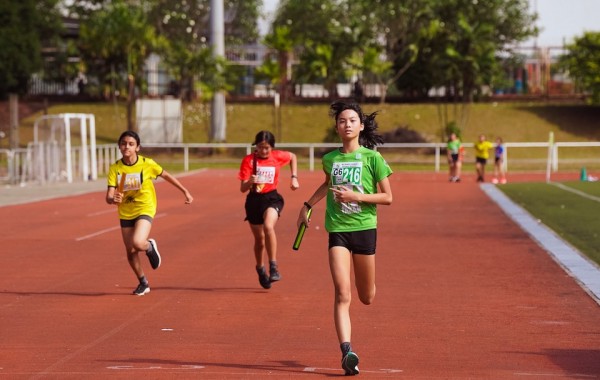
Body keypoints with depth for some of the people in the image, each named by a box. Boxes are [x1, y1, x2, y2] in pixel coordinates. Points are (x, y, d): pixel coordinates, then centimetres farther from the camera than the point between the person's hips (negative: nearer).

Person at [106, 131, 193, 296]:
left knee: (137, 243, -27)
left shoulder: (147, 164, -14)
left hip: (145, 210, -3)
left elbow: (166, 176, 4)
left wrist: (185, 191, 9)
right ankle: (143, 283, 31)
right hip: (125, 213, 3)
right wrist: (114, 199, -40)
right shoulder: (115, 168, -10)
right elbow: (109, 196, -16)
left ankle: (150, 247, 11)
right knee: (130, 252, 7)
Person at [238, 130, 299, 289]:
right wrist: (250, 182, -34)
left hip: (272, 198, -1)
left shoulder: (278, 156, -4)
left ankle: (273, 266, -25)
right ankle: (260, 269, 36)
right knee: (259, 238, 10)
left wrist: (294, 178, 11)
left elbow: (293, 157, 20)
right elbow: (242, 189, -12)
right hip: (254, 199, 1)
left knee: (268, 226, -30)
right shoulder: (249, 160, -9)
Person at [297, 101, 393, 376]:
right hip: (337, 230, 1)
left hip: (364, 228, -1)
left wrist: (355, 196, -15)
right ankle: (347, 352, -20)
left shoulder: (372, 158, -4)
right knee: (342, 294, -14)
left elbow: (387, 197, -3)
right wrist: (308, 205, 27)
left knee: (367, 298, 9)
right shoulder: (330, 159, 6)